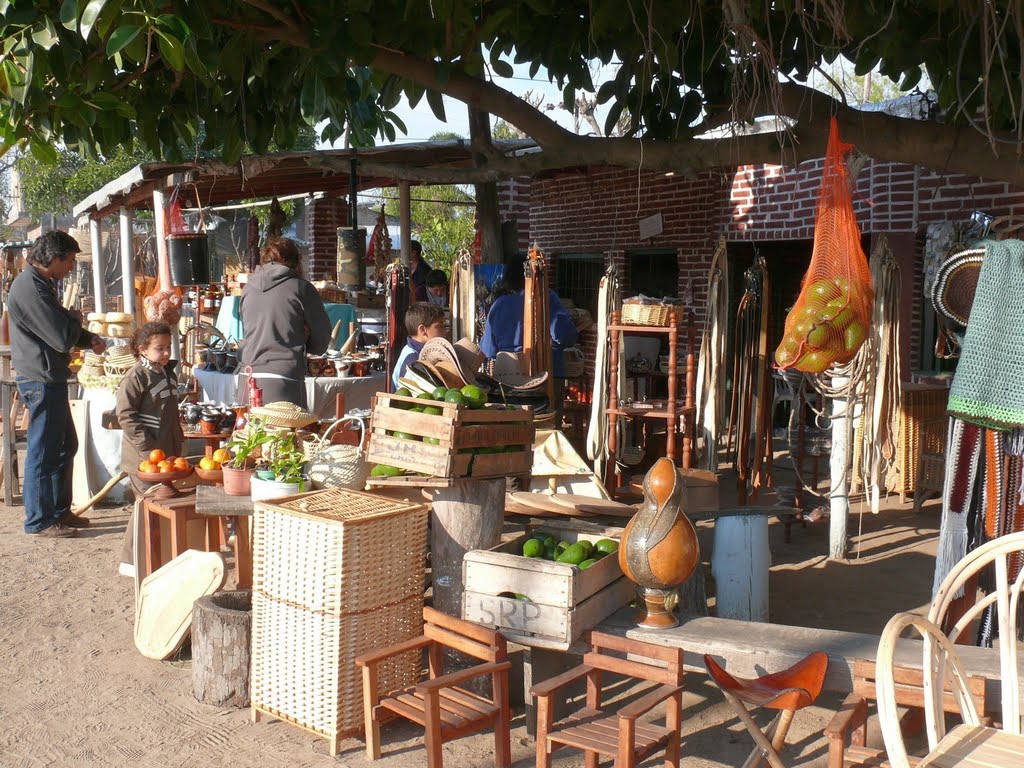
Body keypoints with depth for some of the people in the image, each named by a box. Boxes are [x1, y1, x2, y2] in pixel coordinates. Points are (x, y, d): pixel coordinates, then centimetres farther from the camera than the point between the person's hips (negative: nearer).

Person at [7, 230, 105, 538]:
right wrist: (76, 319, -3)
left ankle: (59, 511, 28)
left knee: (66, 445, 17)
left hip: (50, 379, 11)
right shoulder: (29, 288, -20)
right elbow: (62, 339, -23)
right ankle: (39, 521, 8)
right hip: (41, 380, -11)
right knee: (43, 451, -2)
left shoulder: (42, 284, 14)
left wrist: (89, 339, 5)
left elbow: (60, 328, 23)